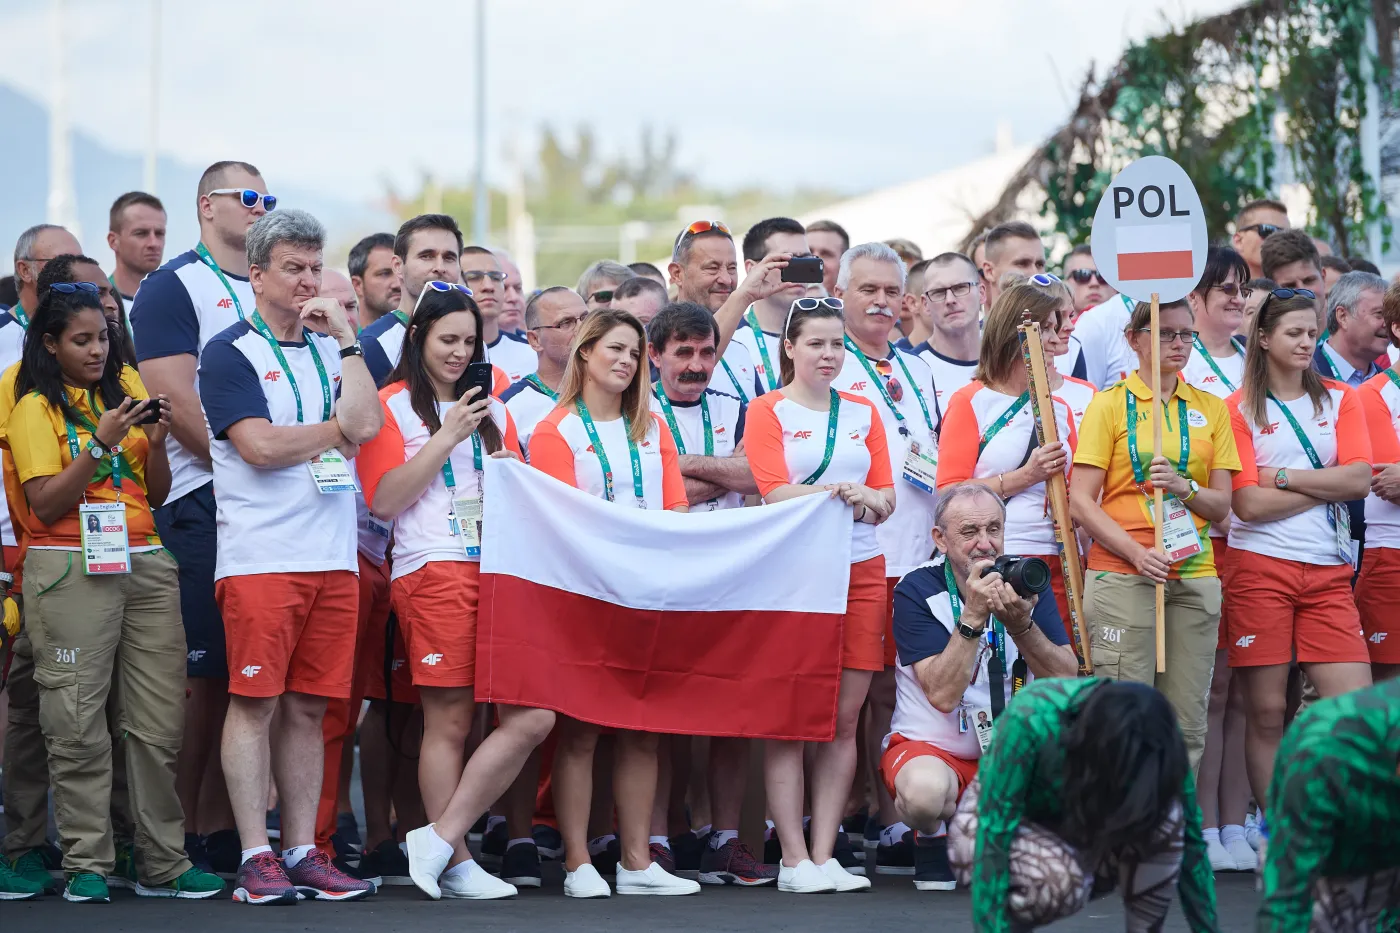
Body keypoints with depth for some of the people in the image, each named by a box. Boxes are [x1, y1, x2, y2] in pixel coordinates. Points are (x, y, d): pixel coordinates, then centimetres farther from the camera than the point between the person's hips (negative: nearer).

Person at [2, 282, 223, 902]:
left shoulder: (126, 388, 16)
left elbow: (157, 492, 15)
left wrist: (156, 439, -3)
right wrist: (102, 442, -14)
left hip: (144, 565, 4)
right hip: (72, 569, -4)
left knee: (161, 720, -1)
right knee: (78, 723, -7)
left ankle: (163, 864, 2)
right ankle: (87, 866, -3)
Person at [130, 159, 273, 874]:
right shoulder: (173, 288, -1)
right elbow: (176, 400, -11)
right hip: (200, 507, -7)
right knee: (199, 678, -7)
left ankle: (219, 824, 9)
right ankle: (176, 835, -1)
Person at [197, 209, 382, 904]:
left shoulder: (332, 351, 17)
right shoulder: (231, 352, 0)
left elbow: (365, 425, 0)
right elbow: (260, 445, -13)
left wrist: (344, 338, 0)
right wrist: (336, 430, 1)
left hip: (333, 557, 5)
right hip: (259, 554, -5)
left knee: (307, 708, 7)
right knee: (254, 702, -6)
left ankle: (303, 853, 10)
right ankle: (256, 858, -4)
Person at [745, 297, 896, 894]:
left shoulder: (863, 413, 16)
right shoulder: (768, 412, 3)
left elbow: (885, 498, 10)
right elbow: (777, 493, -8)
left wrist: (866, 499, -12)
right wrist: (848, 494, -16)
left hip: (860, 570, 4)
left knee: (845, 717, 1)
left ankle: (824, 854, 5)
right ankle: (794, 860, -4)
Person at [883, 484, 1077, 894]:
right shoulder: (917, 591, -11)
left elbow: (1066, 682, -10)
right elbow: (943, 694, -21)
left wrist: (1020, 624, -25)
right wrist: (972, 617, -29)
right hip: (932, 748, -4)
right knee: (926, 789, -39)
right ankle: (932, 841, 0)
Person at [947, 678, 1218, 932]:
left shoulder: (1155, 738, -24)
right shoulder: (1030, 722, -36)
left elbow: (1189, 840, -15)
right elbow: (993, 837, -36)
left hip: (1078, 827, 3)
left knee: (1165, 818, -29)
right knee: (1057, 879, -38)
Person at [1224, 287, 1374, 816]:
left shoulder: (1341, 401, 13)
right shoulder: (1240, 409, 2)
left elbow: (1359, 480, -2)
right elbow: (1248, 503, -9)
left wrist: (1282, 478, -7)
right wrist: (1325, 484, -4)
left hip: (1327, 573, 3)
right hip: (1261, 568, -3)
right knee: (1265, 712, -1)